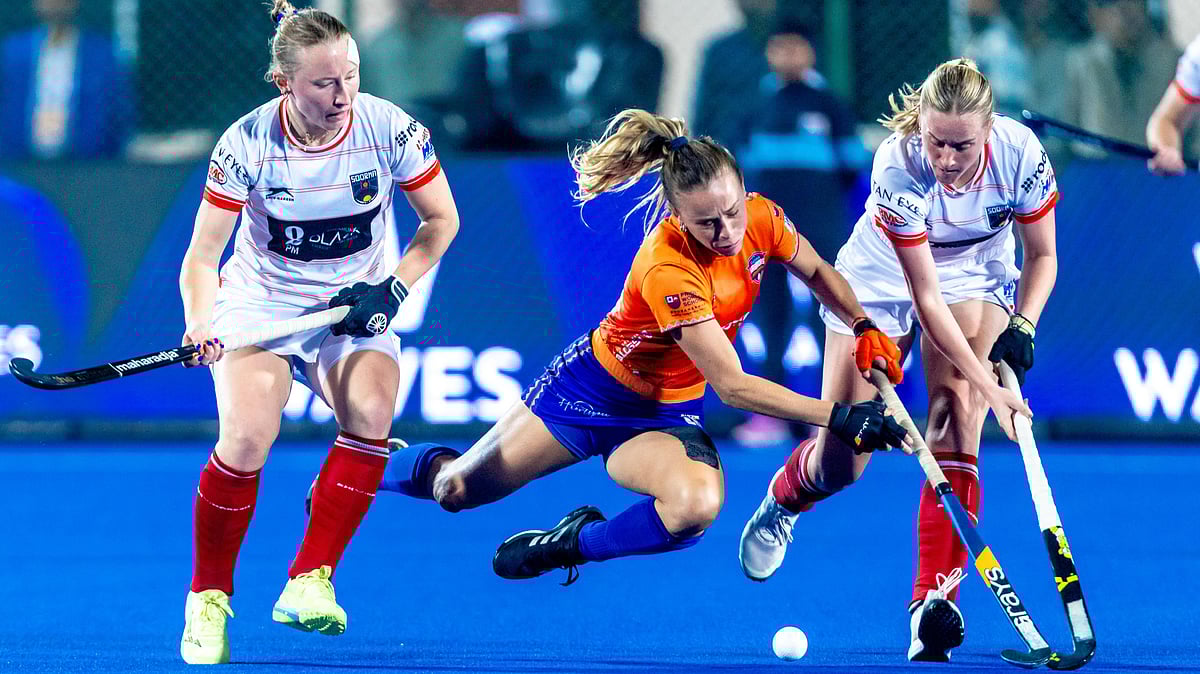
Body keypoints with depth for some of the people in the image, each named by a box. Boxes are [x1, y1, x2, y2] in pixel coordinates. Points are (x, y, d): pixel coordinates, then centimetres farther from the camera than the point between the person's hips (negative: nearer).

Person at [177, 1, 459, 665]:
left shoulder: (390, 129, -13)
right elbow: (202, 257, -14)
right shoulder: (247, 144, -17)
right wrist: (199, 325, -33)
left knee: (370, 410, -29)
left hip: (354, 311, 1)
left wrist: (391, 289, -11)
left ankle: (309, 583, -19)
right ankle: (207, 599, -5)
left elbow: (441, 220, 2)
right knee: (247, 435, -26)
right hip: (259, 305, -1)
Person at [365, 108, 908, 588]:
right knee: (456, 489, 3)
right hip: (593, 388, -4)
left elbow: (817, 271, 8)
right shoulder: (667, 269, -34)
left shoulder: (759, 218, -16)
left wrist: (864, 326, -9)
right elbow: (731, 385, -33)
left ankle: (572, 544, -3)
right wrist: (838, 416, -38)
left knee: (696, 505, -32)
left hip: (665, 415, 4)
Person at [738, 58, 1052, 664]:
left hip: (977, 277, 1)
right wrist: (990, 387, -36)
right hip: (882, 279, -1)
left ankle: (935, 598, -26)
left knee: (956, 410, -25)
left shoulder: (1021, 154, -27)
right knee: (840, 464, -3)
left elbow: (1042, 256, -8)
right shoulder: (897, 168, -35)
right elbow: (927, 300, -32)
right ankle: (784, 497, 36)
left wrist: (1022, 326, -24)